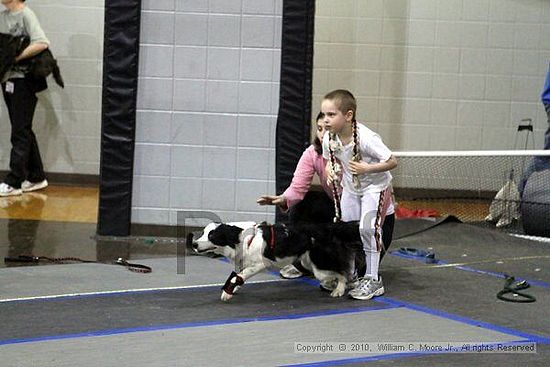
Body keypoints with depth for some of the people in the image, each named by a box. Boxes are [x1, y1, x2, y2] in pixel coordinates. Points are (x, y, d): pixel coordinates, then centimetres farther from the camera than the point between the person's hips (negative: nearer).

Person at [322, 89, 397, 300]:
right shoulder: (329, 139, -13)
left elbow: (392, 161, -26)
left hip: (375, 186, -6)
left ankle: (372, 279, -7)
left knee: (367, 228, -16)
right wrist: (330, 170, -10)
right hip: (350, 187, 7)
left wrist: (366, 168, -34)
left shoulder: (366, 138, -32)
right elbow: (330, 159, 9)